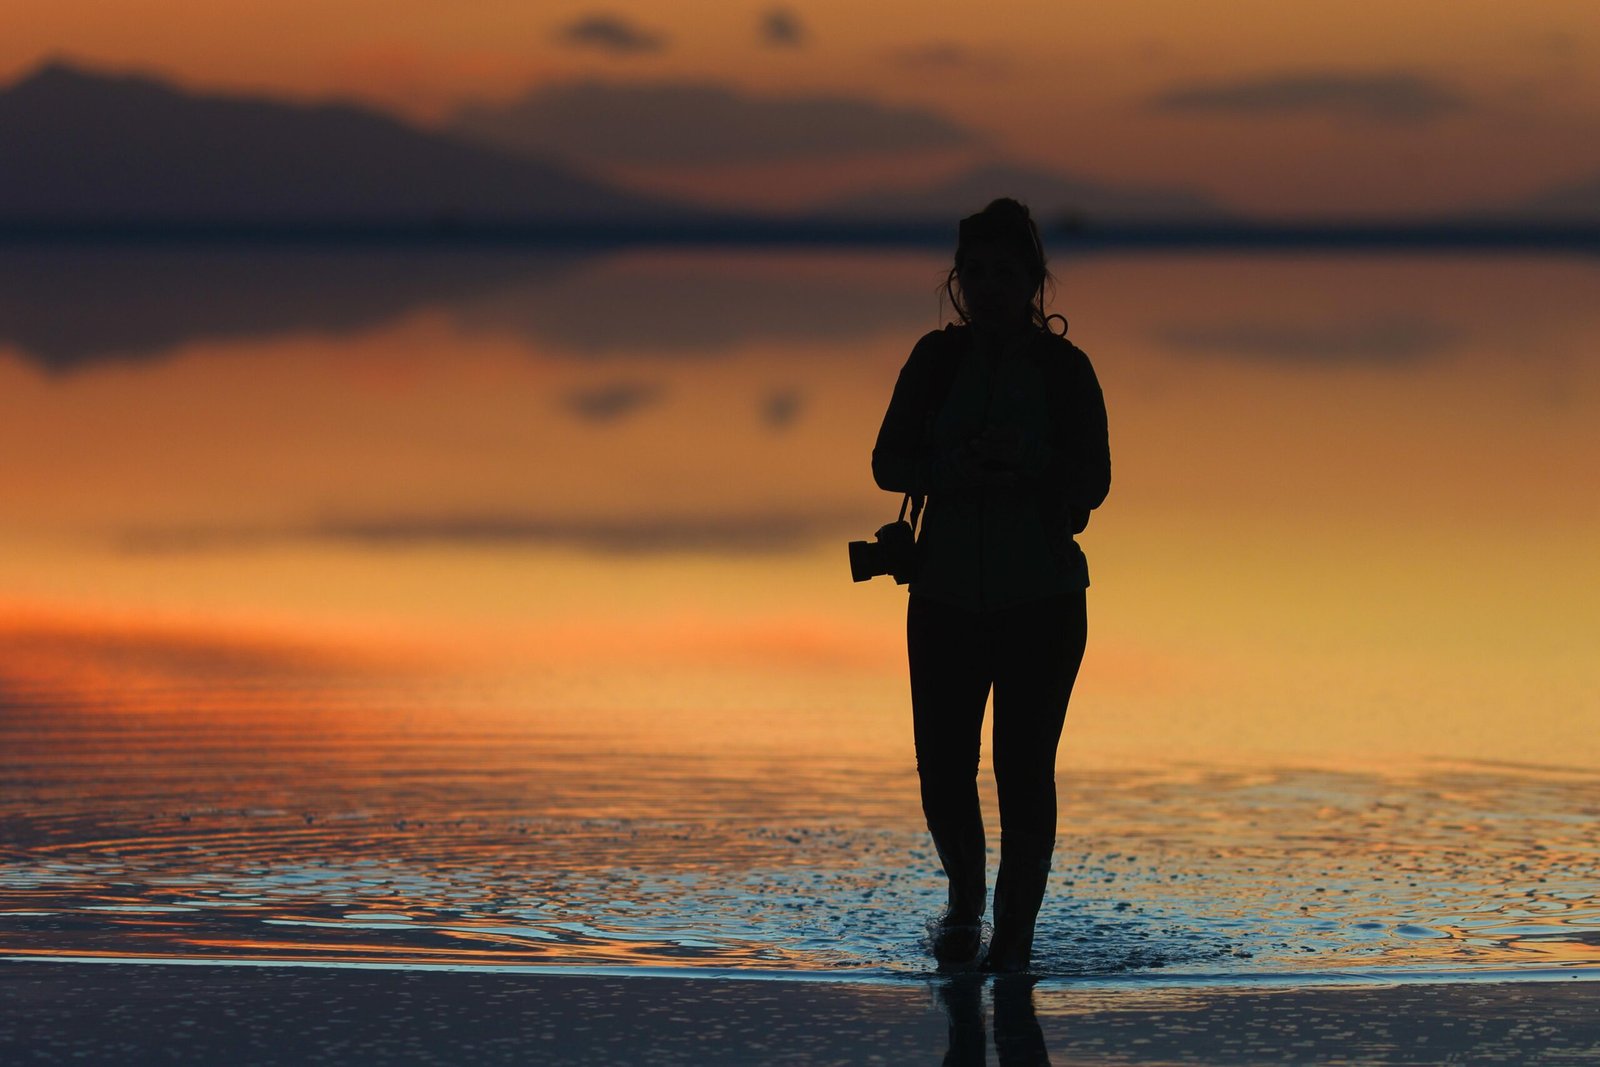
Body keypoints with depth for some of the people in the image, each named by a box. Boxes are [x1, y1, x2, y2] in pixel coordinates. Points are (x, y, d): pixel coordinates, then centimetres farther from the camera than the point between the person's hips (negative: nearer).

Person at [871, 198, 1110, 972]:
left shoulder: (1063, 369, -2)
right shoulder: (937, 360, 5)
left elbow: (1093, 480, -7)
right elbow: (889, 463, 1)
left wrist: (1020, 469, -25)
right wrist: (956, 470, -18)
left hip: (1042, 596, -2)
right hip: (947, 592, 2)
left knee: (1025, 768, -4)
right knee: (942, 767, 1)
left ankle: (1015, 930, 8)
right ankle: (965, 903, 27)